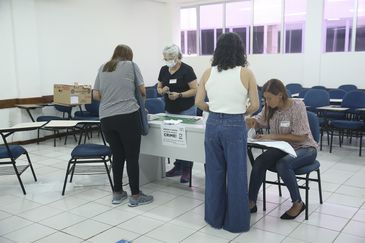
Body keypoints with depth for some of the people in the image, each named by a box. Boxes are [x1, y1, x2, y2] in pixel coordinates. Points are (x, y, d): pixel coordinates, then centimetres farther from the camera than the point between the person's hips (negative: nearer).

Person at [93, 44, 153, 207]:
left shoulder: (103, 68, 17)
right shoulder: (131, 65, 7)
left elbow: (96, 95, 15)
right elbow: (142, 90, 9)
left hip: (106, 118, 5)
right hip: (127, 116, -4)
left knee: (117, 156, 14)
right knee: (132, 157, 2)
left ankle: (117, 193, 22)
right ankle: (135, 196, 8)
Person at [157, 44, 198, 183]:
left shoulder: (187, 70, -10)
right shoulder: (163, 70, 7)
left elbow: (195, 90, -12)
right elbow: (159, 88, 13)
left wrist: (179, 95, -23)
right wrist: (163, 90, -10)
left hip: (186, 110, -5)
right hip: (170, 111, 5)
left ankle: (187, 170, 7)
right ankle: (178, 166, 20)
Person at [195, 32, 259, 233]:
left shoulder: (208, 73, 2)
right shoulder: (245, 73, -6)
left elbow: (198, 102, 2)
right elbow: (255, 105, -6)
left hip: (213, 124, 3)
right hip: (235, 126, -3)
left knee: (214, 172, 14)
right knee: (236, 174, 8)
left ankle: (214, 217, 27)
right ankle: (236, 222, 20)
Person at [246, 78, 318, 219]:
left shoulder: (297, 106, -19)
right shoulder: (270, 108, -2)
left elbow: (301, 137, -20)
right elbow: (258, 121, 14)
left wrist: (273, 136, -26)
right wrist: (251, 121, -12)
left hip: (304, 148, -5)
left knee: (282, 164, -35)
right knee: (259, 162, -22)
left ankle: (298, 203, -14)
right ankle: (251, 203, -12)